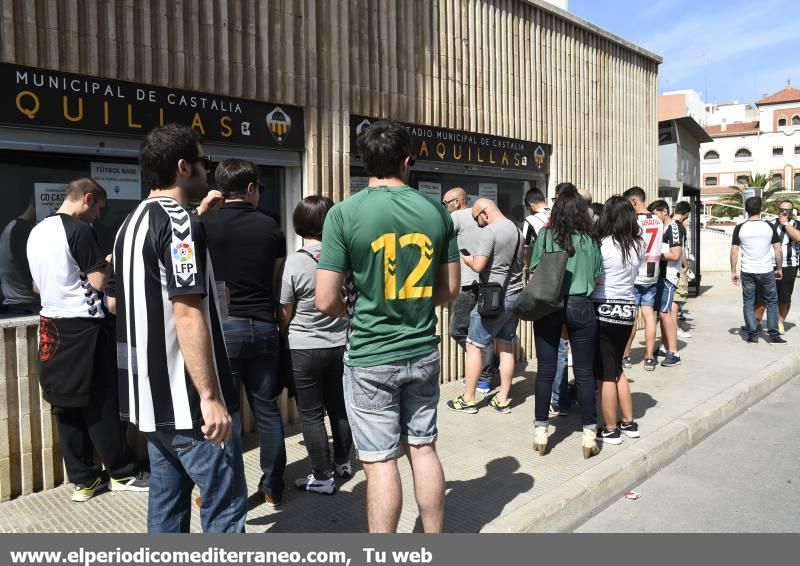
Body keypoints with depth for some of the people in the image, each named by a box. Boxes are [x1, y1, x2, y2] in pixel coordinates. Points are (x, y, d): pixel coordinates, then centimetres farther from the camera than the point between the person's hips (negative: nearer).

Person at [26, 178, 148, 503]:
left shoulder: (37, 232, 12)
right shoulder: (78, 230, -14)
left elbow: (37, 286, 20)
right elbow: (98, 282, -16)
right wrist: (106, 263, 2)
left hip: (52, 324, 8)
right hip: (83, 326, -8)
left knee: (66, 406, 10)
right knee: (100, 404, 1)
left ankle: (82, 479, 18)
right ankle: (122, 473, 13)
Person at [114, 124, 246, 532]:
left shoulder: (133, 223, 14)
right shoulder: (179, 222, -16)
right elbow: (187, 314, -23)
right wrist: (210, 396, -22)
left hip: (153, 397, 10)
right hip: (188, 402, -10)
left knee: (167, 501, 17)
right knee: (225, 507, 0)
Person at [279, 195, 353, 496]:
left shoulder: (294, 262, -16)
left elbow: (284, 315, -9)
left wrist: (289, 337, 10)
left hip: (304, 350, -4)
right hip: (340, 345, 5)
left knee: (311, 414, 7)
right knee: (339, 408, 19)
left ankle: (322, 477, 14)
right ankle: (342, 463, 35)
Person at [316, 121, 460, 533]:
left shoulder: (344, 213, -12)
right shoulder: (436, 212, 0)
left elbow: (326, 302, -13)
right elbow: (450, 289, 7)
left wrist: (353, 307, 7)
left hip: (371, 358, -4)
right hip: (423, 352, 4)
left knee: (381, 461, 5)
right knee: (423, 449, 17)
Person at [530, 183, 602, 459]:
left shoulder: (546, 235, -2)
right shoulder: (590, 240, -1)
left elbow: (534, 274, 1)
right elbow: (597, 278, 3)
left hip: (548, 306, 0)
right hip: (581, 306, 0)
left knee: (545, 370, 7)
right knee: (584, 372, 8)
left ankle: (540, 431, 13)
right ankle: (589, 433, 15)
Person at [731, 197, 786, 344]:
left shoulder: (740, 228, -5)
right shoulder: (769, 226, -4)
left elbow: (734, 252, -6)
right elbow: (778, 250, -1)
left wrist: (733, 272, 2)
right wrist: (779, 268, 11)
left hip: (747, 272, 0)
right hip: (766, 271, 0)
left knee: (748, 303, 9)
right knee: (771, 302, 12)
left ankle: (752, 335, 9)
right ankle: (773, 335, 12)